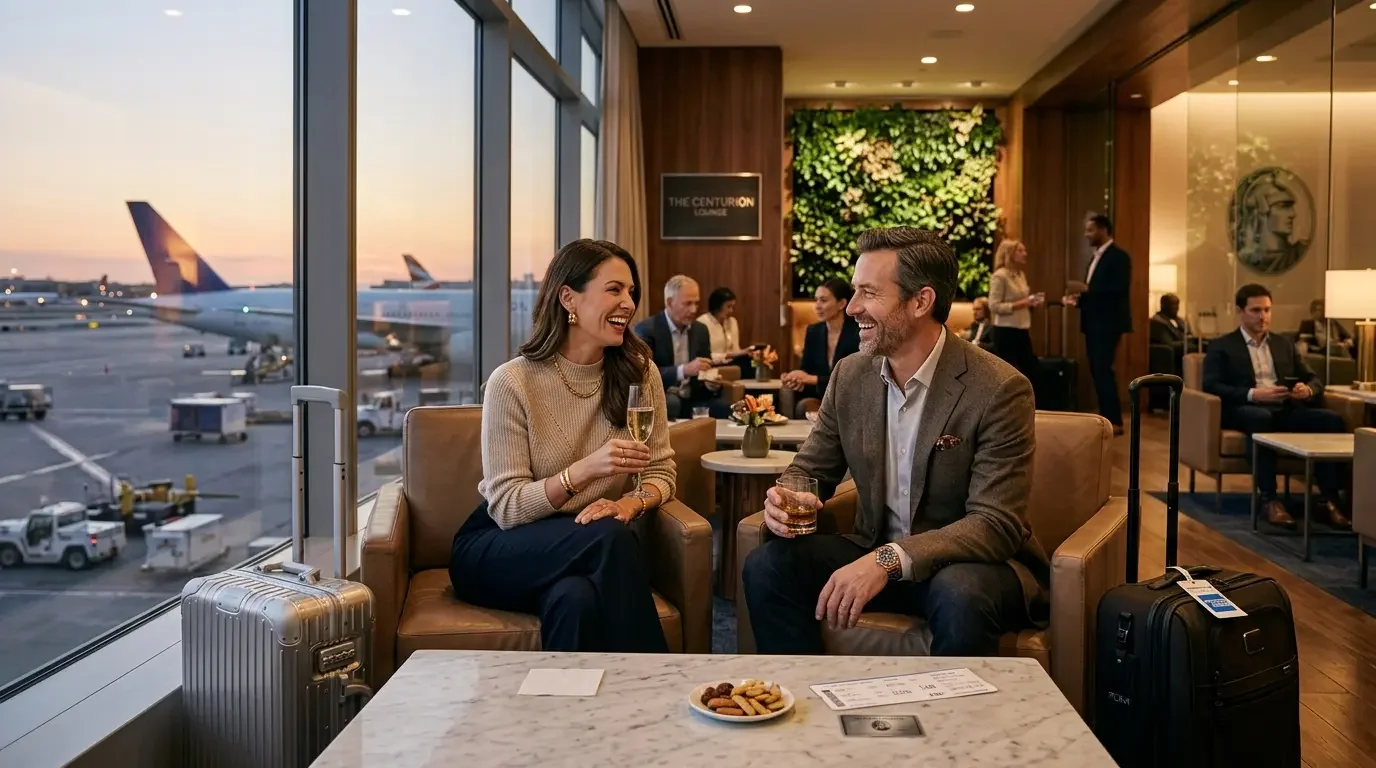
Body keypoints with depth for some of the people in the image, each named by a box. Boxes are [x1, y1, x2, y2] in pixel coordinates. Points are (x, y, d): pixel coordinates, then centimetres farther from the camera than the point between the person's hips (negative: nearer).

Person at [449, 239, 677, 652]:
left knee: (576, 599, -35)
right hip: (499, 547, -2)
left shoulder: (639, 373, -1)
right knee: (609, 536, -32)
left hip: (592, 550, 2)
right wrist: (585, 470, -30)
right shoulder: (512, 381, -13)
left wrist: (631, 503, -21)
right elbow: (506, 507, -14)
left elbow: (661, 472, 3)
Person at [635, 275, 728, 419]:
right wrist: (684, 370, -30)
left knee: (730, 411, -21)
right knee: (672, 403, -37)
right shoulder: (646, 329, -8)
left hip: (691, 401, 5)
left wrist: (711, 383, -10)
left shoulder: (701, 330, 10)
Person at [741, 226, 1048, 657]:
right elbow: (809, 471, 9)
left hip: (966, 563, -4)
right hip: (874, 555, 5)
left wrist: (890, 560, -35)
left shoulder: (999, 390, -17)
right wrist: (786, 500, -16)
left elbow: (996, 525, -22)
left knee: (960, 597, -37)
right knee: (766, 567, -16)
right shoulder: (849, 375, 0)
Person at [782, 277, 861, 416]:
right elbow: (806, 372, 6)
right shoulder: (813, 331, 6)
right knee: (804, 405, -28)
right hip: (820, 399, 5)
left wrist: (812, 379, -24)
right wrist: (795, 380, -18)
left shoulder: (858, 334, -10)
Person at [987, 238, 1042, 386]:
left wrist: (1032, 303, 2)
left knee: (1030, 372, 10)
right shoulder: (1000, 276, -12)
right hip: (1006, 332, -8)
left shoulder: (1021, 274, 12)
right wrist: (1019, 304, -21)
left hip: (1022, 331, 8)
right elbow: (994, 306, -17)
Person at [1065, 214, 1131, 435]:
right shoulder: (1097, 257, 18)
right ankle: (1105, 418, 15)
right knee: (1096, 370, 9)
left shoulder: (1119, 256, -10)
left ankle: (1115, 421, -7)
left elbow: (1120, 289, -21)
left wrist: (1086, 288, -22)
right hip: (1093, 322, 9)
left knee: (1103, 370, -11)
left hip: (1108, 322, -9)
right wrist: (1078, 299, 4)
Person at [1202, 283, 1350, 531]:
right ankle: (1269, 500, -36)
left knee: (1332, 420, -24)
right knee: (1260, 417, -40)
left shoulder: (1284, 345, 25)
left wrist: (1307, 389, -5)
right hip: (1246, 410, -5)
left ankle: (1328, 501, -24)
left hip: (1286, 410, 5)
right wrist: (1252, 394, -21)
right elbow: (1211, 386, -6)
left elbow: (1314, 380, 21)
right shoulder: (1221, 346, 8)